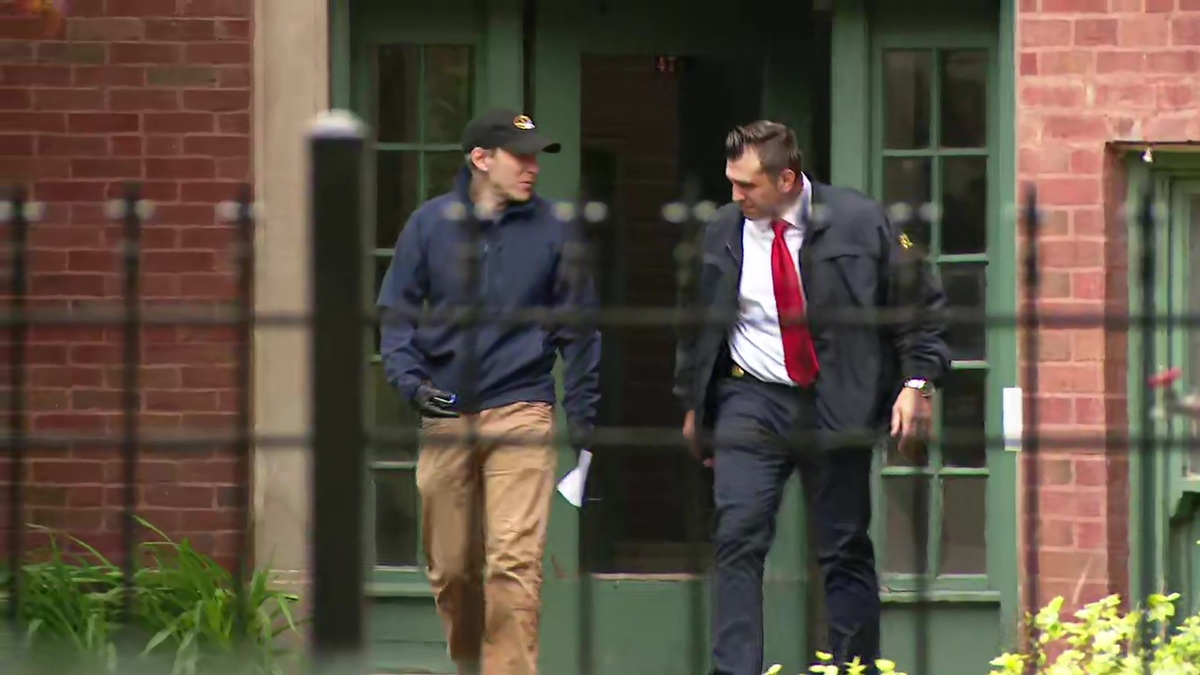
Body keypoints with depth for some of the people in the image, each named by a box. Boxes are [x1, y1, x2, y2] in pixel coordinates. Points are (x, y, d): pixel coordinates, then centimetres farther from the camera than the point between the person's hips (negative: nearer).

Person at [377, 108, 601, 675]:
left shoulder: (553, 230, 4)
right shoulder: (431, 223, 7)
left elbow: (578, 329, 10)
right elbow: (395, 310, 12)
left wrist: (583, 416, 6)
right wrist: (410, 380, -5)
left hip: (520, 412, -2)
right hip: (445, 414, 2)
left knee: (515, 560, -16)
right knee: (450, 567, 8)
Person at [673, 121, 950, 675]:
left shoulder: (860, 223, -6)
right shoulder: (721, 233, 3)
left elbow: (920, 307, 1)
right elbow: (696, 324, 17)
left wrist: (917, 381, -9)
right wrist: (693, 402, 18)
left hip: (836, 402, -1)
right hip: (751, 401, 1)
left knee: (845, 550, 4)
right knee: (738, 538, -13)